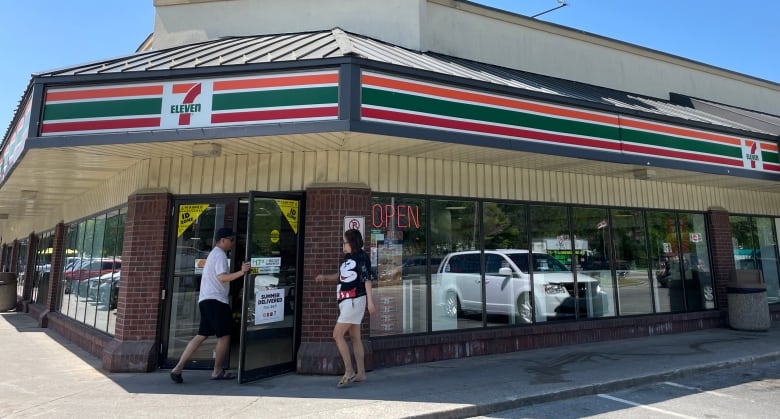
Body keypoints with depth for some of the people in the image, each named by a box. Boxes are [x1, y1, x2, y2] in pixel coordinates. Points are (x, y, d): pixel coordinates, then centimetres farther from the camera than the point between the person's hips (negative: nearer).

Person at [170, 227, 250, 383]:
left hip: (207, 299, 10)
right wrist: (241, 272, -32)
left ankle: (178, 368, 3)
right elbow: (222, 277, -23)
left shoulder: (213, 253, 24)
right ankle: (217, 371, 9)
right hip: (215, 300, -10)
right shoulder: (220, 254, -10)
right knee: (225, 335, 0)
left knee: (201, 335, 9)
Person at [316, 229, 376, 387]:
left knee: (337, 335, -8)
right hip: (346, 301, 9)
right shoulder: (348, 257, 13)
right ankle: (360, 373, 18)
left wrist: (370, 301, -17)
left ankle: (349, 372, -1)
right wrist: (325, 277, 8)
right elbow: (340, 275, 23)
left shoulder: (361, 258, -11)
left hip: (354, 301, -9)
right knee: (354, 337, 11)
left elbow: (367, 280, -14)